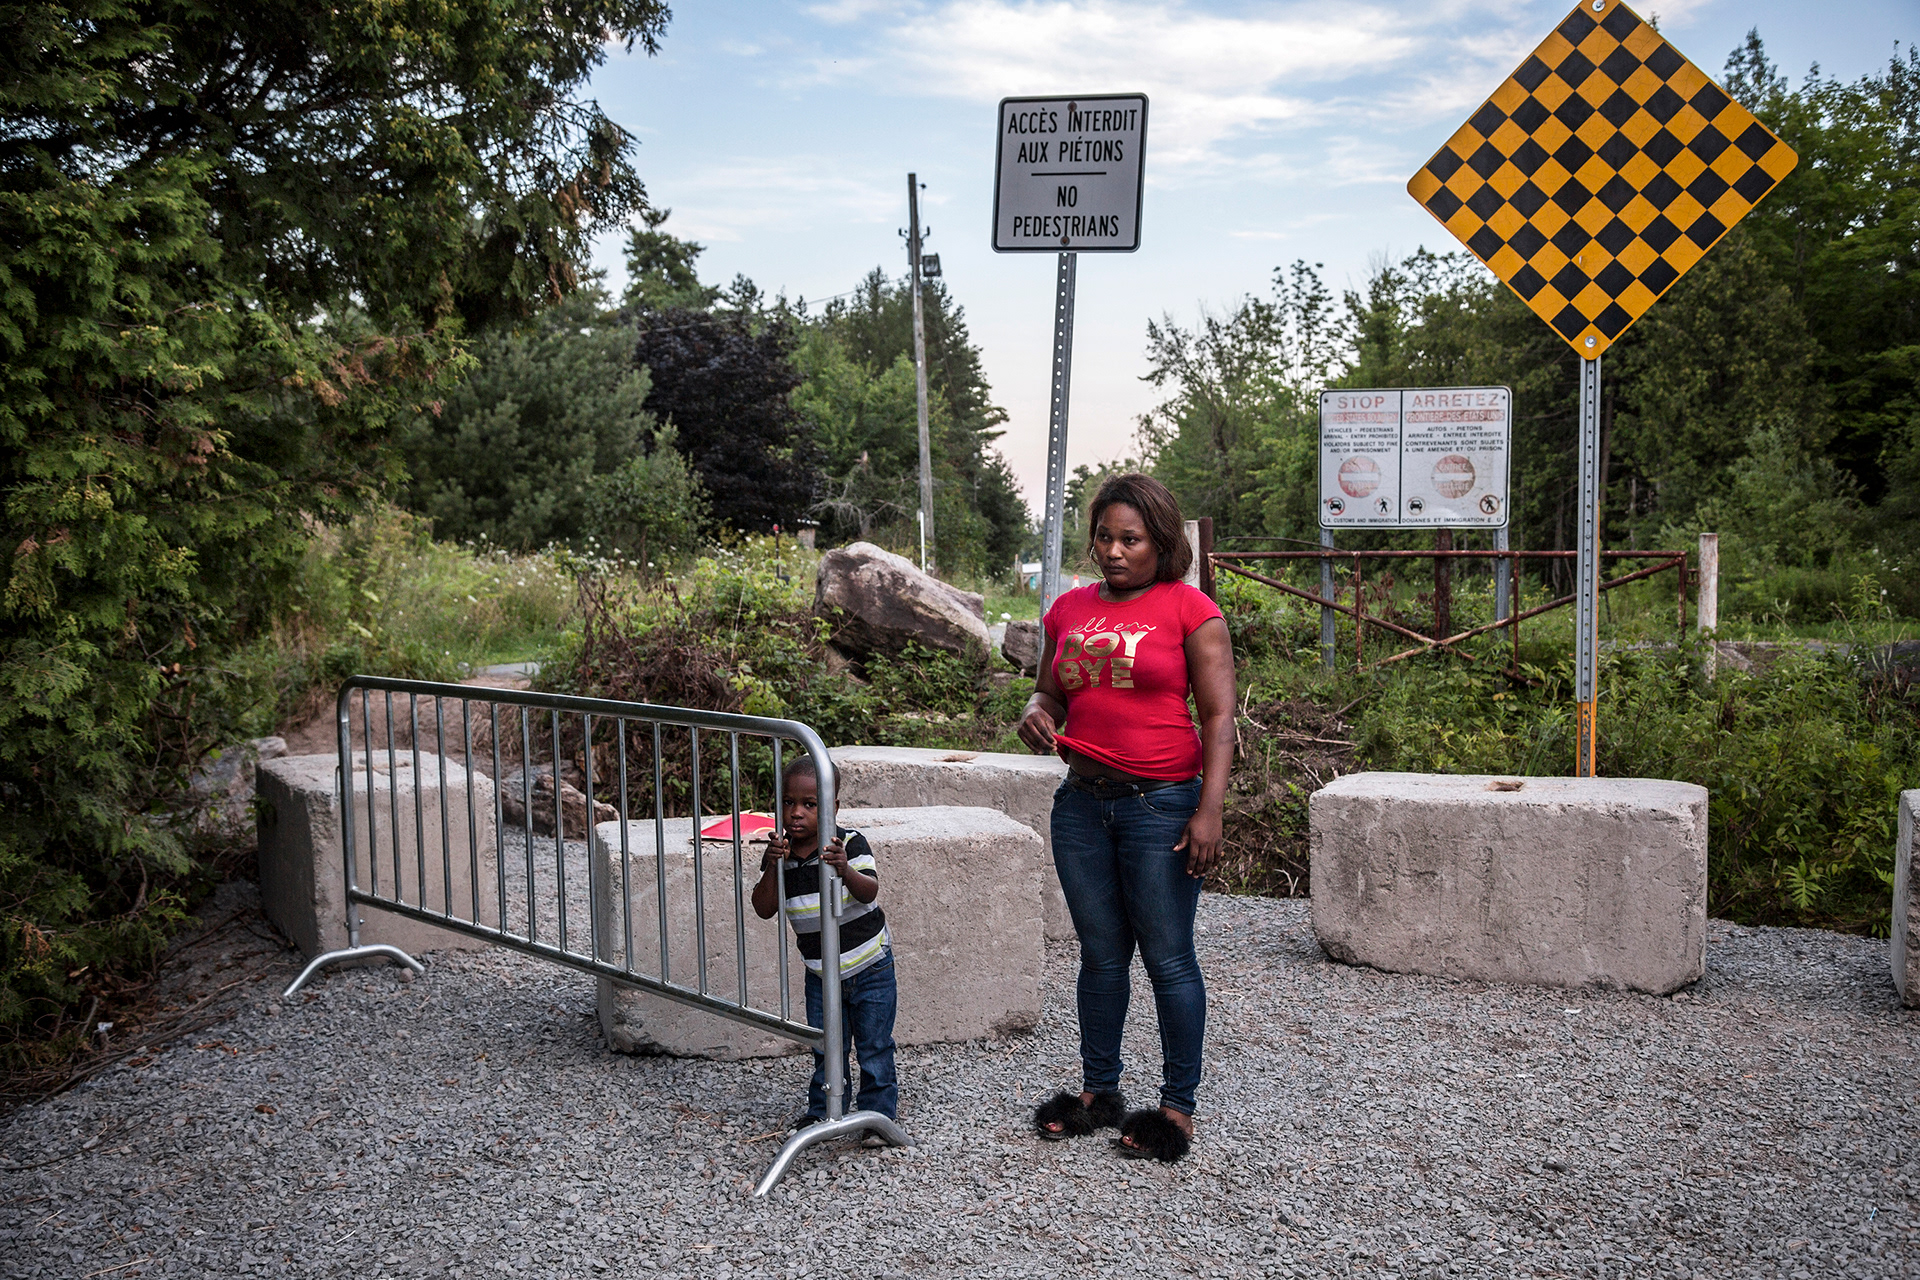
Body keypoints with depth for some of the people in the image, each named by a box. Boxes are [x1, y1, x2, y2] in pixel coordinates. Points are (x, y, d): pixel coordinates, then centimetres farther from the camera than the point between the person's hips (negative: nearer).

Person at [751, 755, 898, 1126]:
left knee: (874, 1047, 5)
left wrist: (845, 869, -49)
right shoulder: (779, 852, -7)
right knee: (826, 1048, 13)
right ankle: (824, 1111, 30)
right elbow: (764, 910, -11)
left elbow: (869, 892, -30)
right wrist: (773, 867, -27)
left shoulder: (849, 843, -18)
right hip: (820, 971, 3)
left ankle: (879, 1114, 21)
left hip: (869, 967, -3)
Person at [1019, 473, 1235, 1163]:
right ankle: (1098, 1091, 24)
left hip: (1162, 802, -5)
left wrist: (1209, 811, -15)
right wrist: (1036, 716, -3)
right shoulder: (1070, 609, 11)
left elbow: (1219, 716, -7)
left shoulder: (1189, 608, -4)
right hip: (1083, 802, 5)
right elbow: (1050, 694, 21)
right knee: (1100, 953, 13)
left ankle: (1178, 1105, 12)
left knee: (1168, 956, 0)